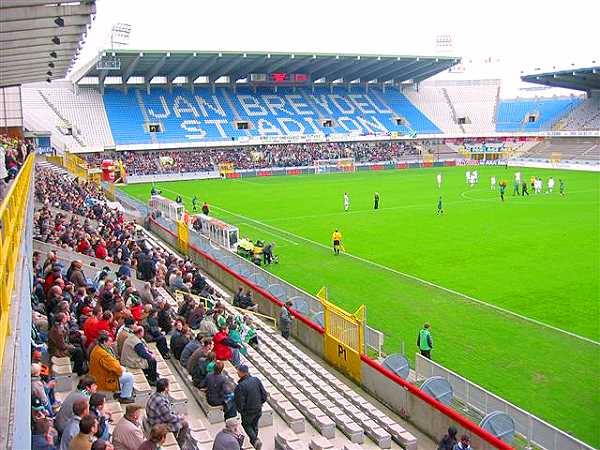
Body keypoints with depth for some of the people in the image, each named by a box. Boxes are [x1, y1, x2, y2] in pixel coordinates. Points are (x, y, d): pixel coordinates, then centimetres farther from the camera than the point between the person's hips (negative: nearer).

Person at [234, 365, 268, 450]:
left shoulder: (240, 386, -28)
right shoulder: (256, 380, -13)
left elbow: (240, 403, -22)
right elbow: (264, 395, -6)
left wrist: (240, 410, 0)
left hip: (248, 411, -4)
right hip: (258, 409, 4)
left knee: (246, 424, 22)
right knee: (255, 425, 27)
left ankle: (255, 440, 6)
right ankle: (254, 440, 44)